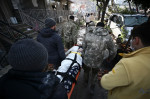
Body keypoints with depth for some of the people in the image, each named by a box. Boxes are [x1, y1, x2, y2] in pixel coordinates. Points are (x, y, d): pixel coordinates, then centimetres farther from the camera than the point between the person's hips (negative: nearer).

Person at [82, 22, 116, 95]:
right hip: (98, 62, 0)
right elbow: (113, 51, -4)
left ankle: (86, 81, 60)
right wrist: (109, 59, 15)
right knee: (94, 74, 28)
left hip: (87, 59, 1)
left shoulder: (88, 34, -11)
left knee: (86, 71, 31)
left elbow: (83, 47, -4)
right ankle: (92, 88, 47)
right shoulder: (108, 37, -11)